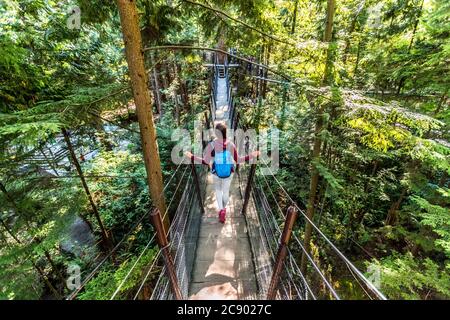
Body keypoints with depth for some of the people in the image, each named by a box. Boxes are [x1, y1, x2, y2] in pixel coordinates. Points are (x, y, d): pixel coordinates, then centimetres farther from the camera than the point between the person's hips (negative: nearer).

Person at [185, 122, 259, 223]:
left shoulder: (211, 145, -23)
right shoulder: (231, 144, -19)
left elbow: (206, 162, -19)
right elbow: (238, 160, -14)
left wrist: (192, 157, -10)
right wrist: (251, 156, -4)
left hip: (216, 173, -1)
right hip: (229, 173, 1)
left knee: (218, 190, 26)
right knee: (226, 191, 23)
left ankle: (221, 210, 16)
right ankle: (224, 208, 45)